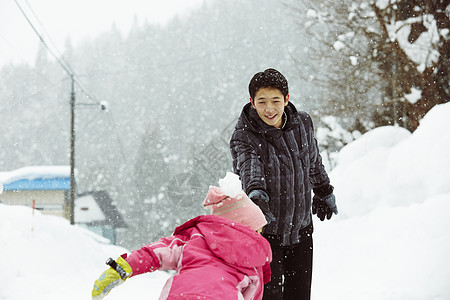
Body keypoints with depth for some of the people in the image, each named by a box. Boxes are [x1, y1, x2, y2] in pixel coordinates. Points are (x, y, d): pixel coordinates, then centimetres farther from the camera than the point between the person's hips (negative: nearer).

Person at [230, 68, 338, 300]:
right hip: (264, 231, -4)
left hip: (300, 228, 4)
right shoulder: (243, 136, -17)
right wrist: (255, 192, -58)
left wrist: (324, 192, 29)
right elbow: (248, 167, -37)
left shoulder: (302, 123, -3)